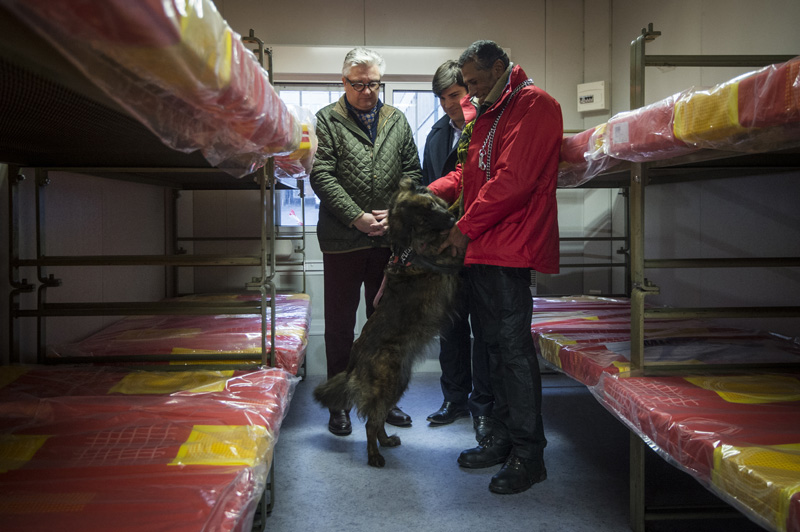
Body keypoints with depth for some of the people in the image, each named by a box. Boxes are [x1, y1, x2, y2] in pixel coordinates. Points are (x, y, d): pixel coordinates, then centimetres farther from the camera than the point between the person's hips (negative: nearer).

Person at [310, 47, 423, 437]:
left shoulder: (397, 120, 12)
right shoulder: (327, 120, 1)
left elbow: (412, 171, 9)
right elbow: (321, 175, -8)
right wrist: (356, 217, -14)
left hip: (389, 238, 4)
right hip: (343, 240, -3)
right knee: (340, 325, 5)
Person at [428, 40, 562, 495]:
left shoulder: (533, 104, -8)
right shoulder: (491, 112, 24)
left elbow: (513, 179, -18)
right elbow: (469, 173, 24)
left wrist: (466, 228, -12)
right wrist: (427, 194, 8)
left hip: (509, 249, -9)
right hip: (482, 250, 10)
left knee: (514, 346, -7)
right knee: (496, 344, 13)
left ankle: (529, 454, 3)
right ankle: (503, 438, 24)